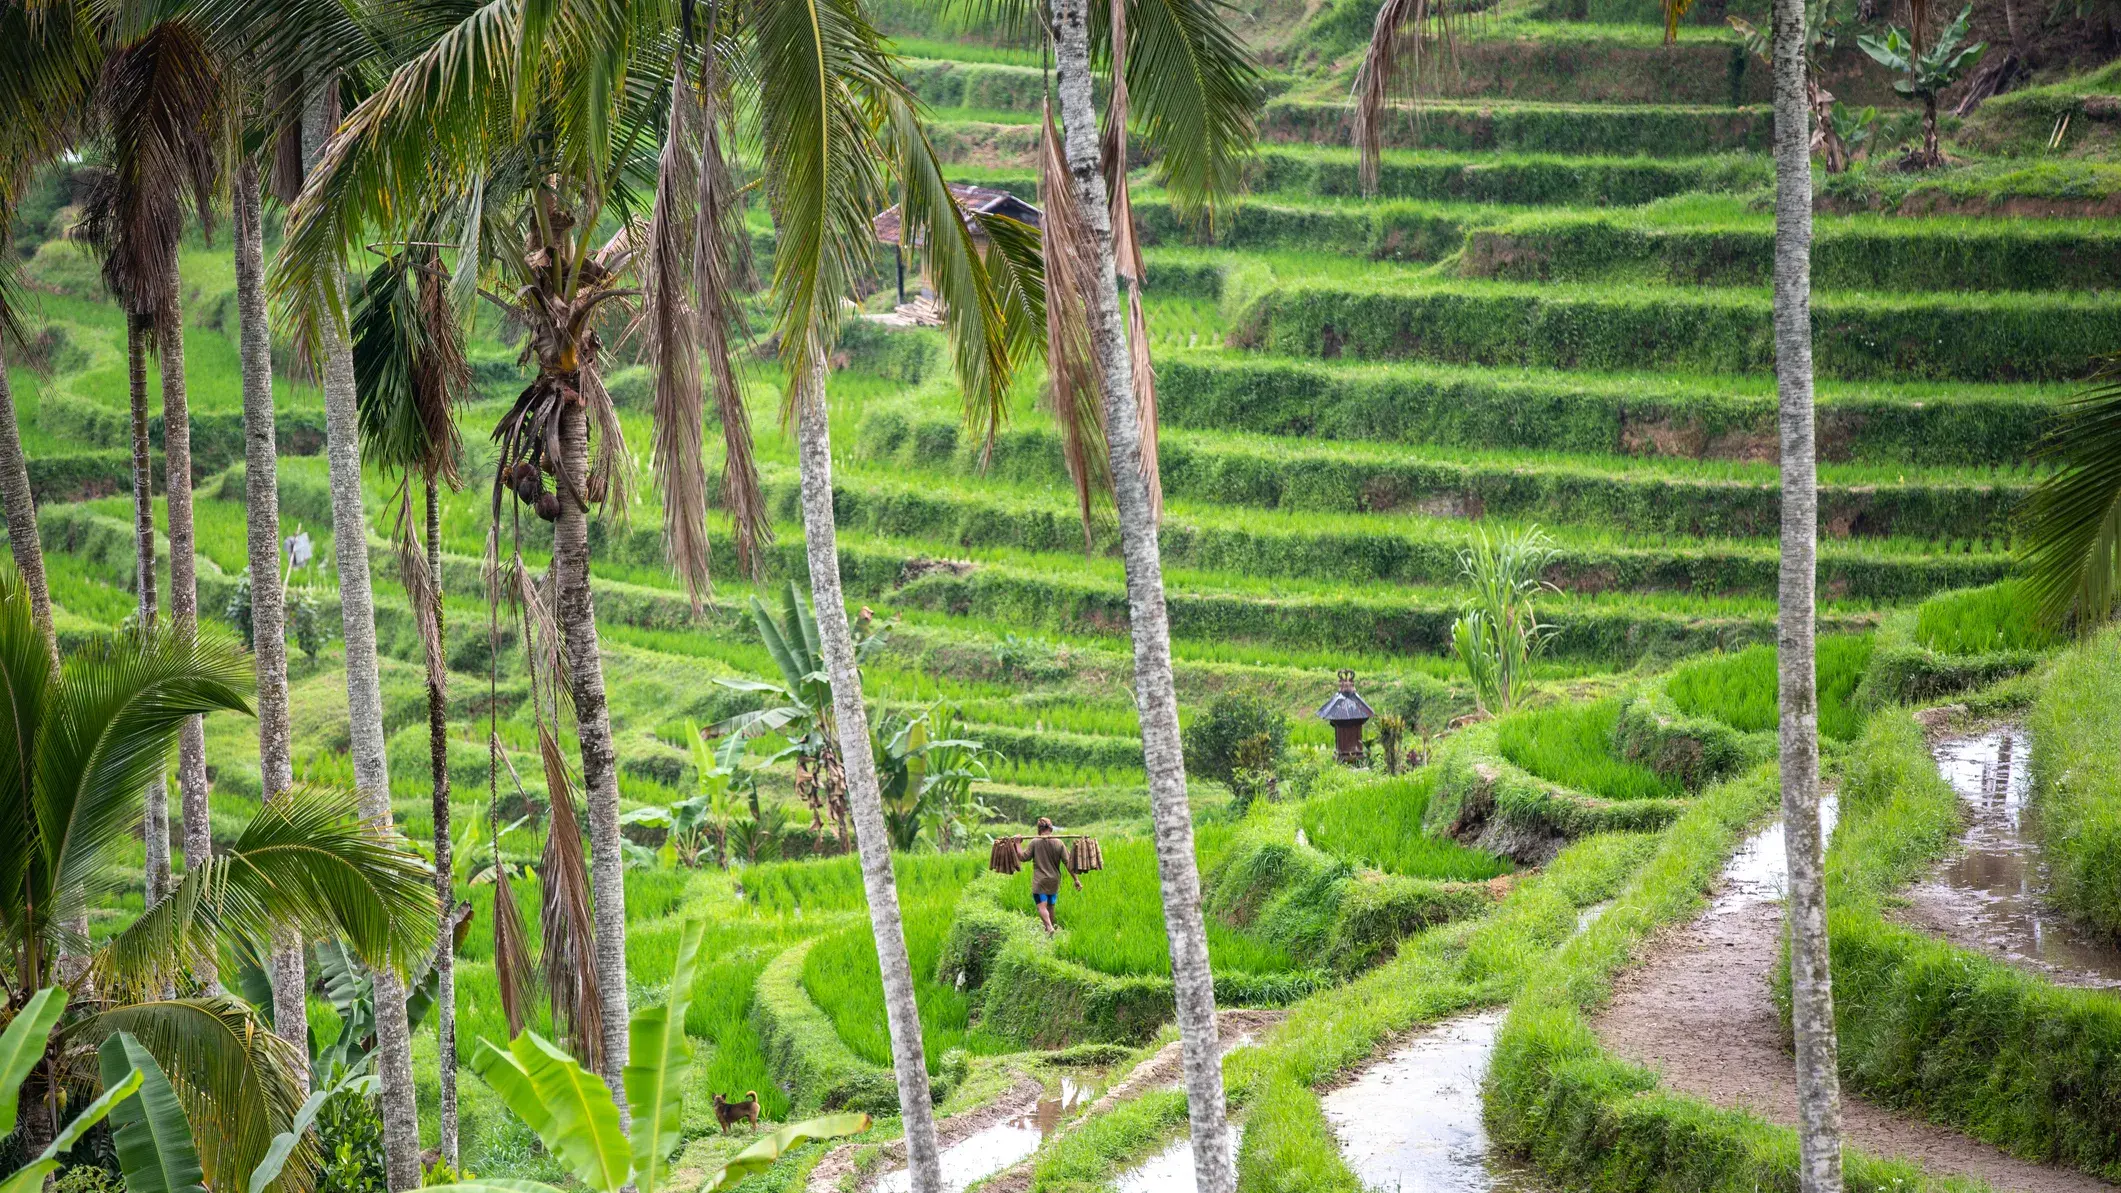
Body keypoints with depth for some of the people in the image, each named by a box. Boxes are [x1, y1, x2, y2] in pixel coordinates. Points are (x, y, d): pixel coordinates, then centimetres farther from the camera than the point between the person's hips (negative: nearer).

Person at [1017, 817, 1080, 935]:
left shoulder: (1034, 842, -8)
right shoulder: (1058, 843, -2)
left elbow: (1023, 857, -8)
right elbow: (1068, 862, -3)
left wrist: (1018, 844, 7)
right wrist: (1076, 879, 2)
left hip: (1039, 880, -3)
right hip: (1054, 880, 4)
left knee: (1042, 905, -9)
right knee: (1050, 906, 17)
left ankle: (1049, 927, -29)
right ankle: (1049, 925, 29)